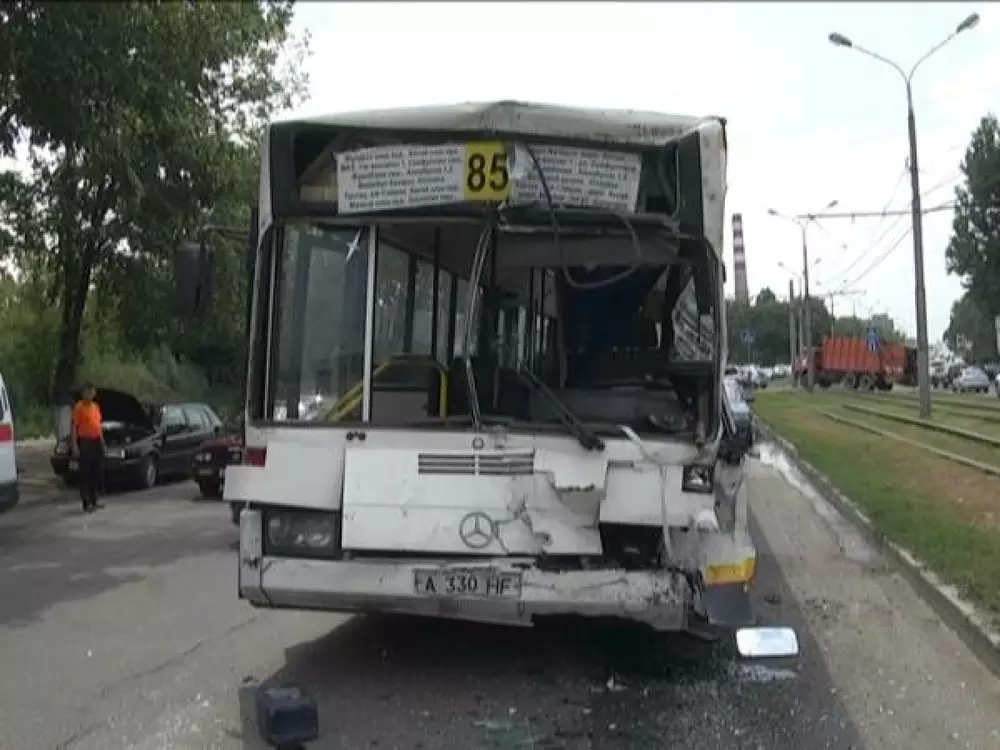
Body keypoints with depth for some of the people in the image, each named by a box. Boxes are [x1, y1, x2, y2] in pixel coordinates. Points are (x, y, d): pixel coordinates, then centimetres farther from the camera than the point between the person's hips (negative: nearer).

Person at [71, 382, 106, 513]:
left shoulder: (96, 407, 15)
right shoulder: (79, 407, -7)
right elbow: (74, 427, -11)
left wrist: (102, 442, 20)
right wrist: (74, 445, -18)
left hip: (96, 441, 7)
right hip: (84, 442, -7)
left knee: (96, 472, 11)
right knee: (85, 473, -5)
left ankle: (94, 500, 21)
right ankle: (86, 503, -4)